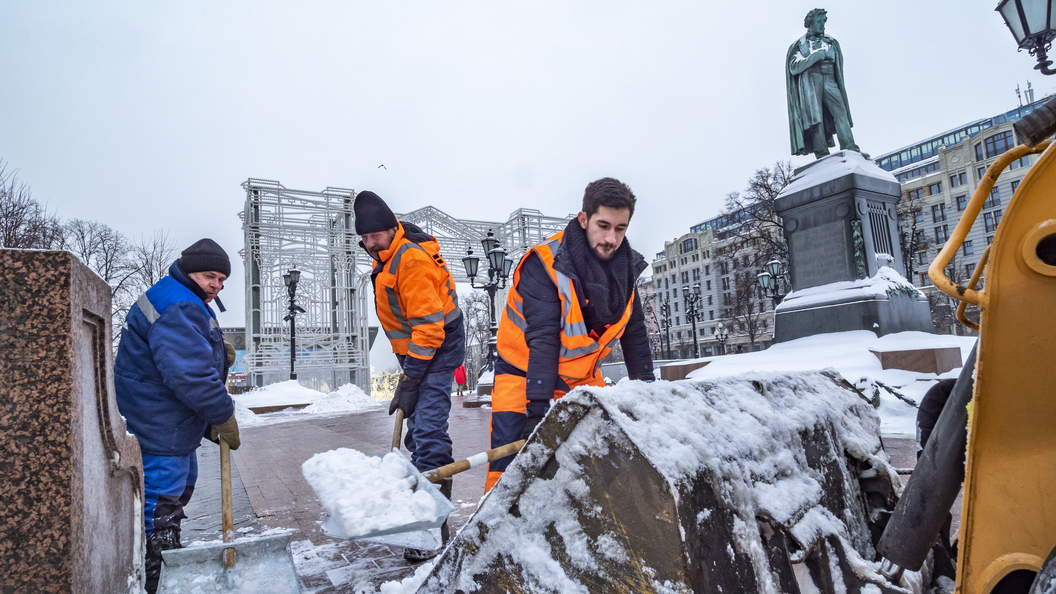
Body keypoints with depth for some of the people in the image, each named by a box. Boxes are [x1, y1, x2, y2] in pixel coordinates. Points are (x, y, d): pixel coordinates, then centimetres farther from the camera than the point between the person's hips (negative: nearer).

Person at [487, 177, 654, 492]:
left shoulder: (626, 267, -6)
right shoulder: (545, 265, -25)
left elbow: (634, 332, 4)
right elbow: (542, 338, -32)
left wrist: (646, 385, 3)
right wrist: (538, 406, -36)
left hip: (581, 376, 5)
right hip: (524, 373, -5)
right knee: (510, 462, -12)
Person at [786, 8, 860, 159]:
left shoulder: (830, 42, 27)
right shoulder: (800, 44, 17)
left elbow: (838, 65, 23)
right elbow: (794, 67, 1)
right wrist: (816, 56, -5)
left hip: (829, 81, 3)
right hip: (810, 80, -3)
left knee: (840, 111, -18)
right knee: (815, 115, -17)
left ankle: (850, 149, -30)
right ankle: (822, 154, -25)